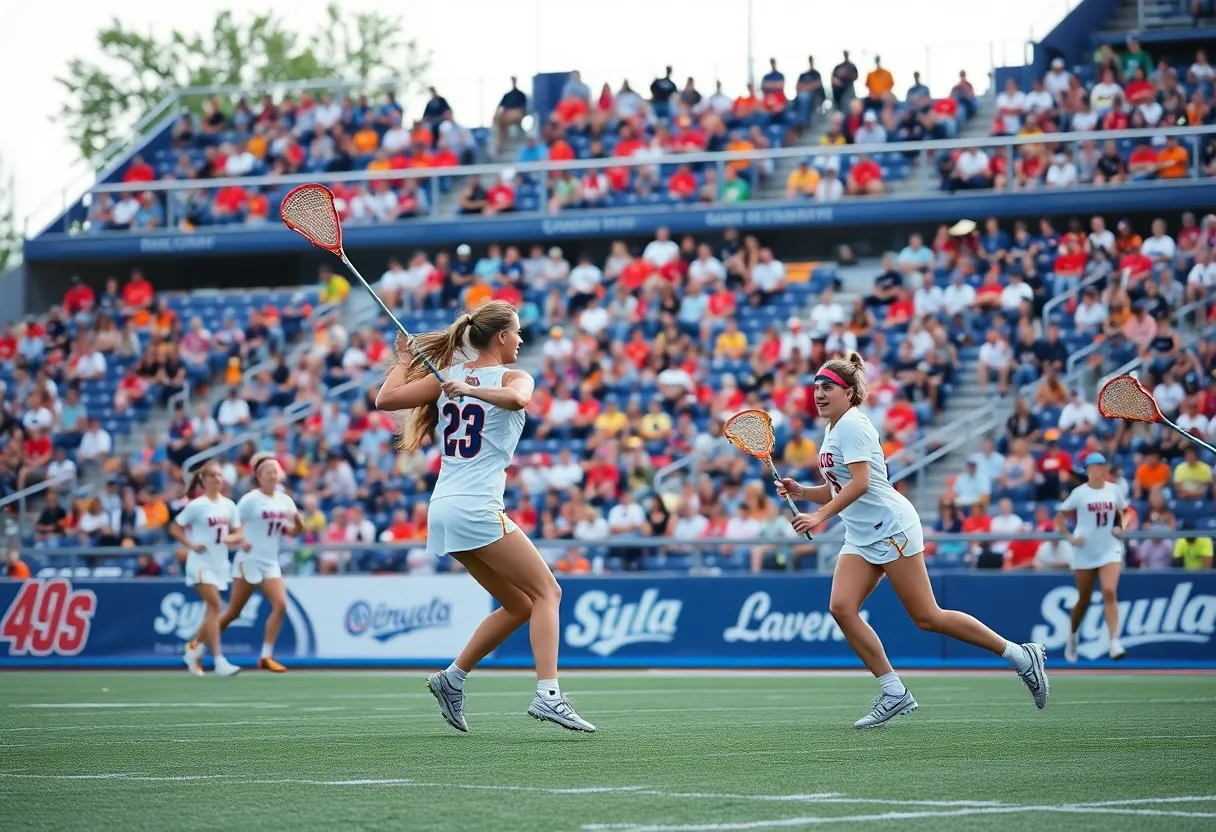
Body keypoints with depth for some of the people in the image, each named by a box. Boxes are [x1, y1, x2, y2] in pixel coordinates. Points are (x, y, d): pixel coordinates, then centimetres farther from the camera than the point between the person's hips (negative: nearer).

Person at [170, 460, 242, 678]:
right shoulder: (196, 506, -7)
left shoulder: (229, 505, 7)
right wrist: (192, 545, -16)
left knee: (212, 610, 9)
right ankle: (219, 661, -22)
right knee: (214, 605, -18)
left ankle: (193, 649, 30)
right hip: (201, 562, -6)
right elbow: (174, 529, -3)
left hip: (219, 562, 6)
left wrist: (231, 538, -9)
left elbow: (237, 533, 13)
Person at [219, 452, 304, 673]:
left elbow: (294, 531, 13)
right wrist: (239, 539, -26)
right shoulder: (250, 500, -10)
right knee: (234, 612, 0)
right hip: (249, 561, -5)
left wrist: (298, 522, -9)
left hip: (270, 563, 5)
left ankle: (266, 657, -5)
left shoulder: (285, 501, 5)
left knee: (280, 605, -12)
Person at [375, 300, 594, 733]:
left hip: (443, 509, 8)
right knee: (547, 592, -4)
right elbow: (515, 399, -29)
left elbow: (386, 399, 10)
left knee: (519, 605, 16)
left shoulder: (449, 375, 13)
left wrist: (404, 360, 21)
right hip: (477, 508, -8)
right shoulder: (513, 377, -4)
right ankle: (548, 695, -19)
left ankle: (452, 679, 14)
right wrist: (473, 390, -25)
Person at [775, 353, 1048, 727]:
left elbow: (859, 483, -22)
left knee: (927, 617, -8)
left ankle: (1021, 656, 1)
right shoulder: (832, 431, 16)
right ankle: (893, 693, -4)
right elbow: (838, 490, 22)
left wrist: (820, 516, -24)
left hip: (892, 527, -9)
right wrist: (800, 491, 7)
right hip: (861, 538, 9)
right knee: (841, 608, -9)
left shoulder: (852, 424, -12)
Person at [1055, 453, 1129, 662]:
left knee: (1110, 592, -18)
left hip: (1110, 549, 1)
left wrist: (1121, 527, -4)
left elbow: (1124, 513, 16)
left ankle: (1114, 643, -24)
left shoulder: (1114, 490, 3)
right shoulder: (1079, 493, -4)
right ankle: (1072, 636, 36)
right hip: (1085, 552, -1)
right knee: (1084, 600, 9)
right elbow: (1060, 517, 1)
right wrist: (1070, 537, -11)